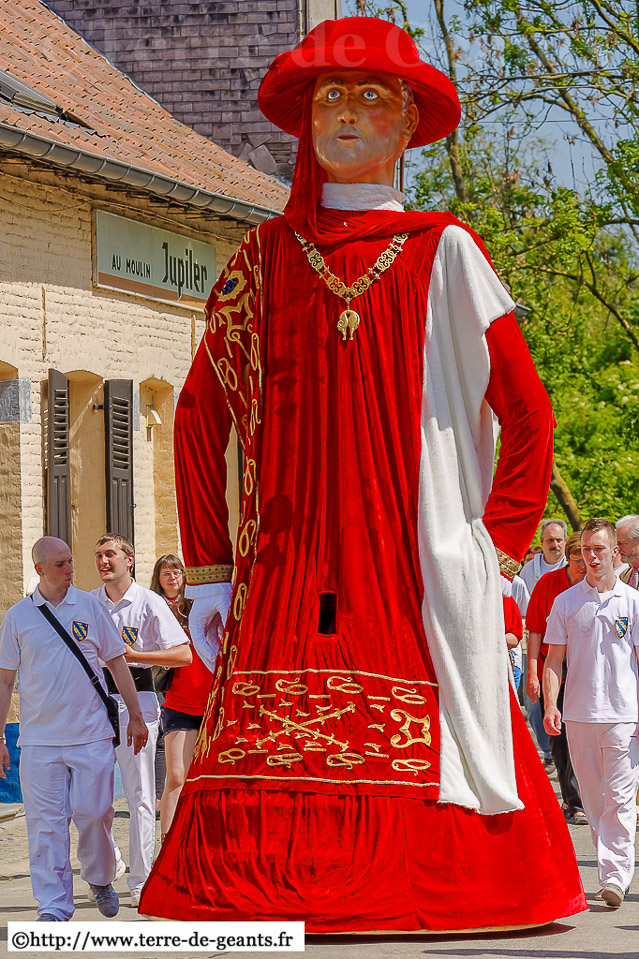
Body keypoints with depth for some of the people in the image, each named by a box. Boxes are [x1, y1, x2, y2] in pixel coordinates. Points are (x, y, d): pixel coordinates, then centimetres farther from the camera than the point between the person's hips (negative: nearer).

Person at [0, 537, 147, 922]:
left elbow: (116, 662, 12)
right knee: (47, 822, -2)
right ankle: (54, 905, 5)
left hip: (92, 735, 0)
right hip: (39, 740, 0)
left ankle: (101, 879, 25)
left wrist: (135, 716, 11)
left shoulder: (89, 606, 5)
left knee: (94, 813, -1)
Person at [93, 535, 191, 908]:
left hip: (136, 697, -4)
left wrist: (132, 654, -12)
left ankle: (141, 881, -2)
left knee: (140, 795, -5)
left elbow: (184, 655, -5)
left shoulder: (149, 603, -1)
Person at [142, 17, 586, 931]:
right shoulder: (265, 257, 13)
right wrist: (207, 572, 8)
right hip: (287, 577, 2)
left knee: (420, 753, -8)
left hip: (420, 573, -2)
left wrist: (497, 549, 1)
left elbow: (526, 412, 8)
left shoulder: (444, 252, 7)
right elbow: (198, 414, 15)